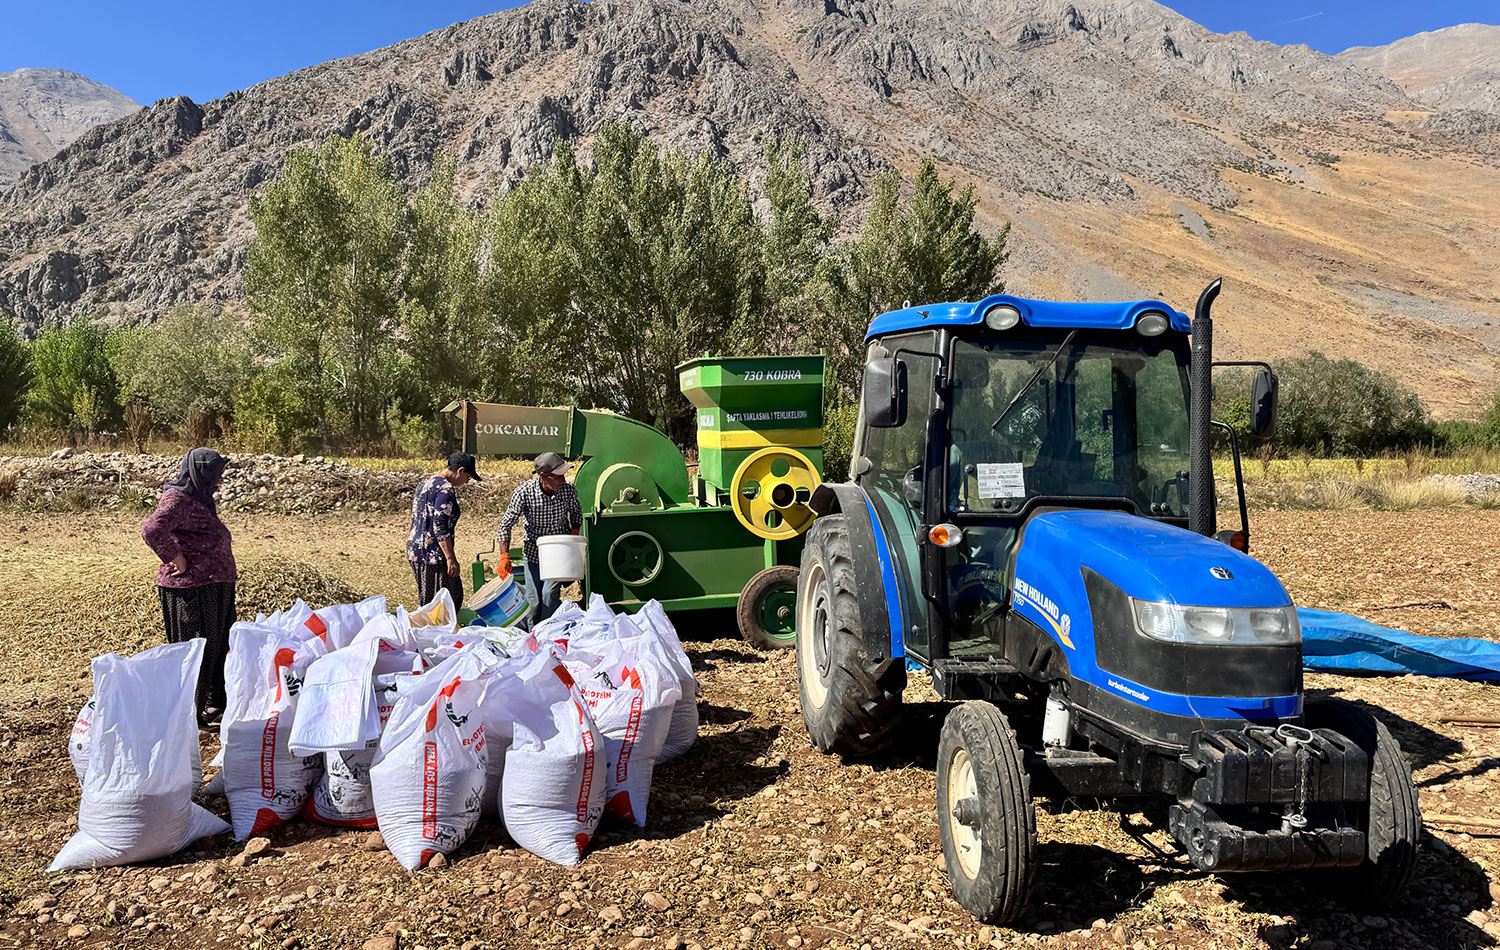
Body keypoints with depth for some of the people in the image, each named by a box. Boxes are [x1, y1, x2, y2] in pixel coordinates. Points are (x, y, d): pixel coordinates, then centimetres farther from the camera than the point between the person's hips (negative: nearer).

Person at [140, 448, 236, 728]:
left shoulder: (198, 497, 14)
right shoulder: (178, 499, -17)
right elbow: (152, 529, -33)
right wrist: (178, 560, -25)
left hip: (212, 587, 10)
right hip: (191, 589, -10)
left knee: (218, 646, 19)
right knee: (196, 651, -1)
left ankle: (214, 703, 32)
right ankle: (192, 712, 9)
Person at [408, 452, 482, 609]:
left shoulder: (425, 482, 13)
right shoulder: (446, 489, -17)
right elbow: (440, 528, -22)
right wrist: (451, 559, -20)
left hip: (414, 549, 10)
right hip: (433, 554, -10)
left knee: (427, 599, 16)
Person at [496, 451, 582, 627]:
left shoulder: (568, 490, -17)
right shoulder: (525, 491, -23)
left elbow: (576, 514, 6)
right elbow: (506, 524, -14)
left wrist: (574, 533, -12)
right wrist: (504, 556, -21)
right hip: (533, 551, 0)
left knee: (550, 594, -12)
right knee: (533, 600, 4)